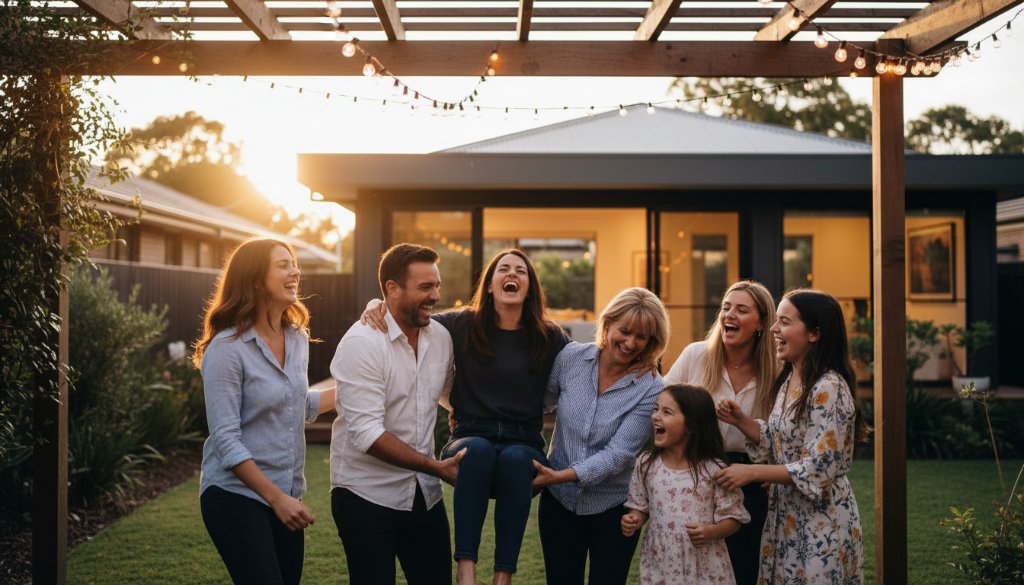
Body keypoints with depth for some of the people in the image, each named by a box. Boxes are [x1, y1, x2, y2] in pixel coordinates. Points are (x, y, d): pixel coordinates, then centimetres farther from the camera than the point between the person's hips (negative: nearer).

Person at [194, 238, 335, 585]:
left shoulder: (297, 338, 6)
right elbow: (226, 439, -18)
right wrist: (275, 497, -21)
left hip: (286, 496, 7)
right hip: (237, 496, -7)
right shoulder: (227, 348, -15)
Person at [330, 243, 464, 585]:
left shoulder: (440, 337, 3)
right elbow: (367, 433, -22)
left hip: (425, 493, 6)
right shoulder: (362, 343, -15)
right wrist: (438, 468, -23)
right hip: (367, 495, -5)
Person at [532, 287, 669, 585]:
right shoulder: (571, 358, -7)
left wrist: (562, 476, -28)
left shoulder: (651, 390, -14)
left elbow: (618, 454, -19)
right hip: (559, 500, 2)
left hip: (613, 506, -2)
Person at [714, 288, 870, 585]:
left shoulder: (828, 389, -22)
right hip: (785, 515, 9)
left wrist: (751, 472, -22)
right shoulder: (789, 379, 6)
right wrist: (741, 421, -4)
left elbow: (817, 469, -23)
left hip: (821, 520, -8)